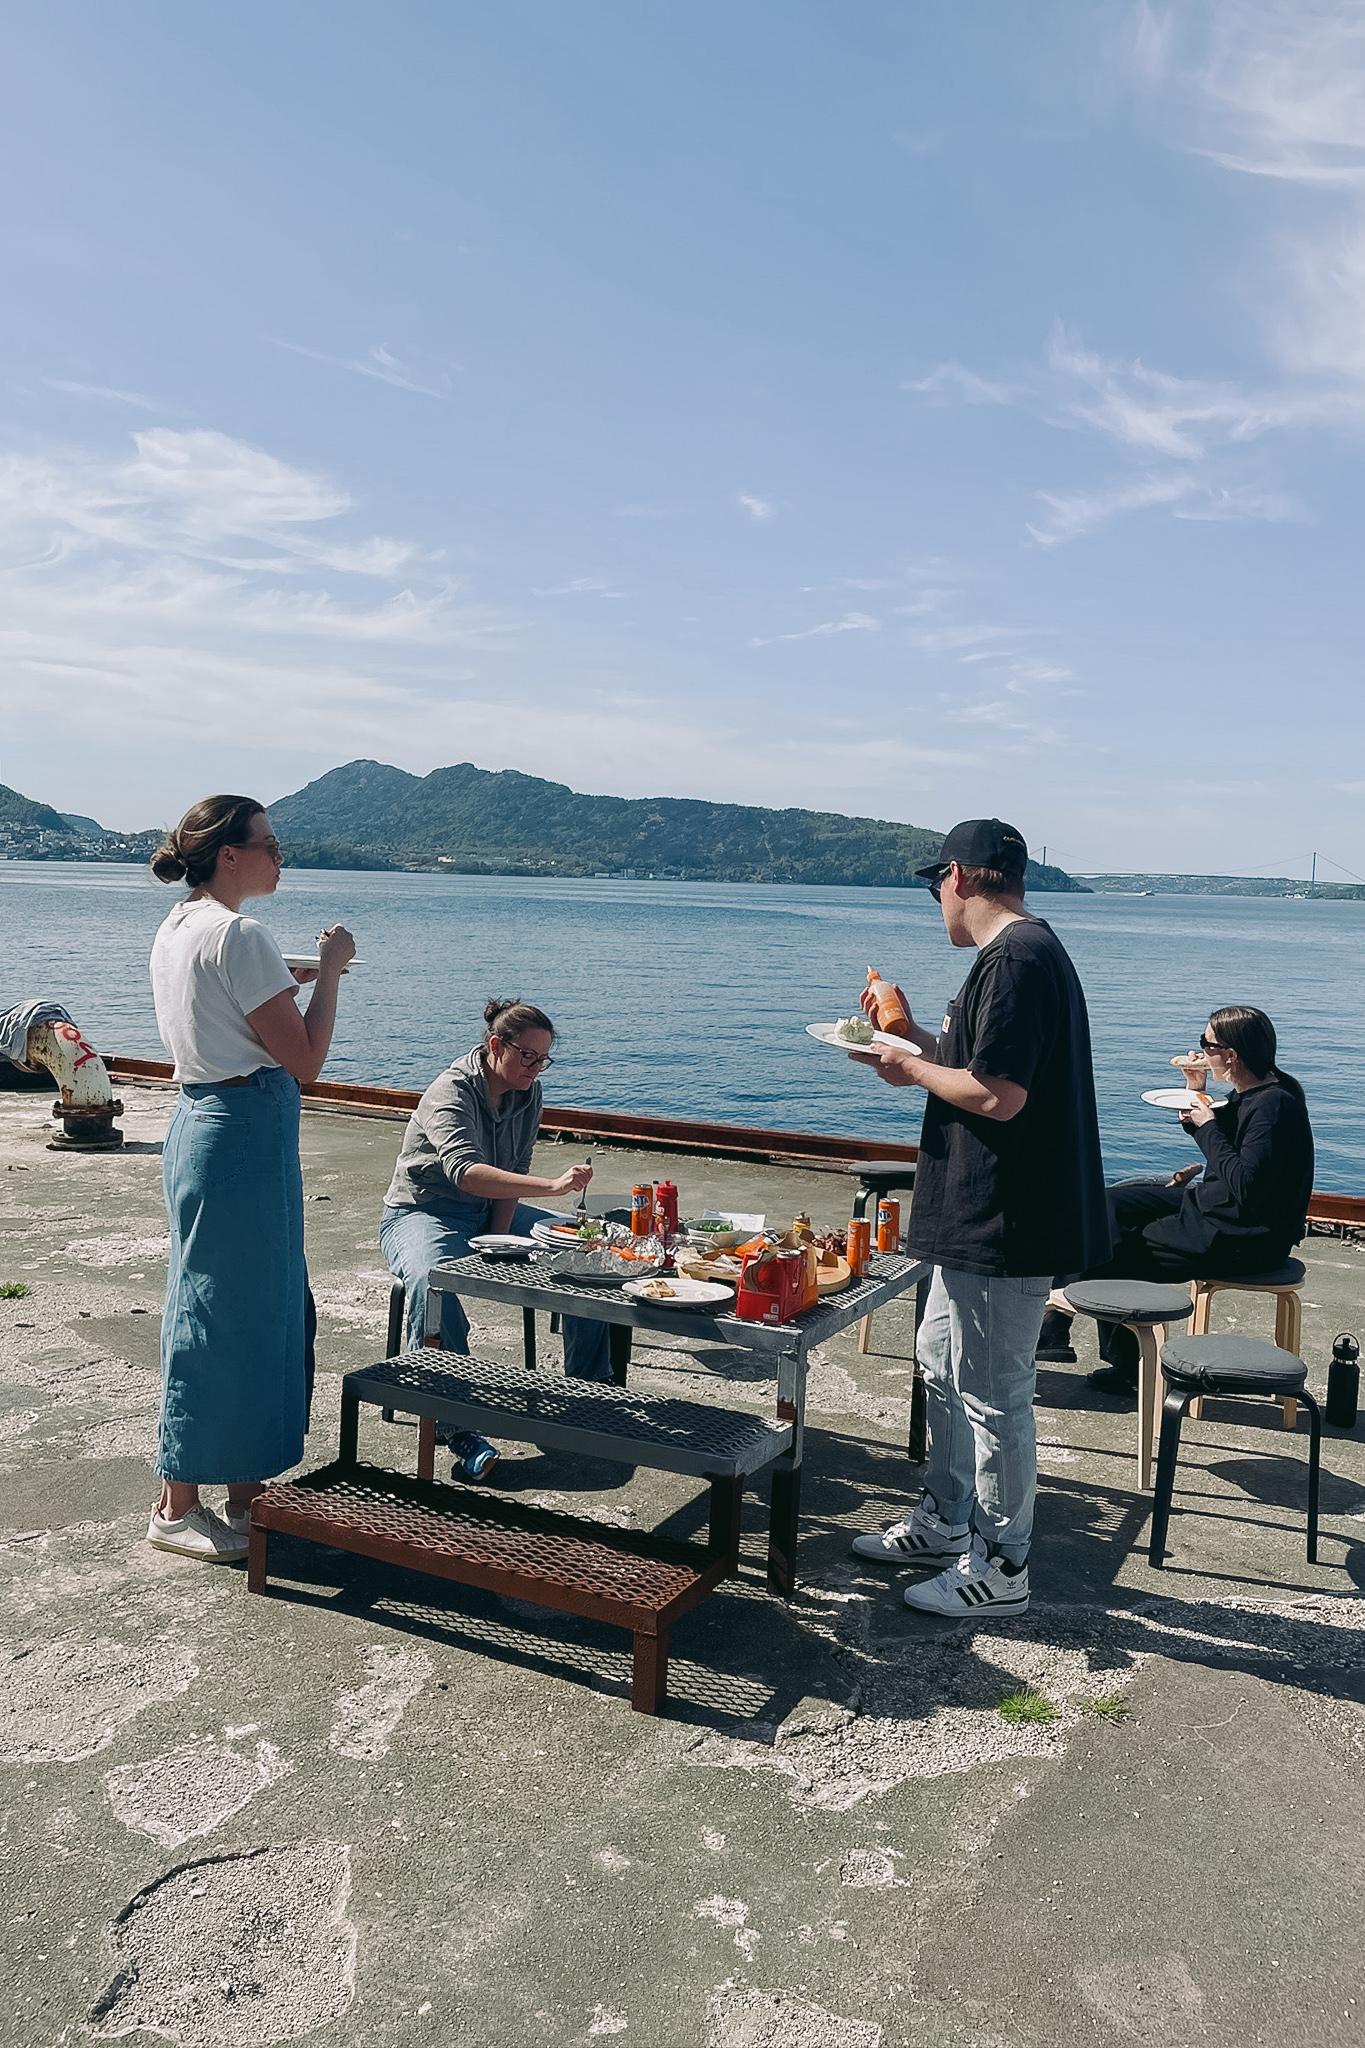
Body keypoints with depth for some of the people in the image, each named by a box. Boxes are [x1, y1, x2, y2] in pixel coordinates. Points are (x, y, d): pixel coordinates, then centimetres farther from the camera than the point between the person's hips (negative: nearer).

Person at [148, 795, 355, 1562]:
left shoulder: (177, 929, 11)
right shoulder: (239, 936, -18)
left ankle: (243, 1488, 29)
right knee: (223, 1317, 1)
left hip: (201, 1120, 10)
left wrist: (290, 979, 14)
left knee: (261, 1307, 17)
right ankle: (178, 1508, 14)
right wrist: (329, 972, -8)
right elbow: (306, 1060, -18)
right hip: (247, 1133, -10)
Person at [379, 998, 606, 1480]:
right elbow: (464, 1171, -42)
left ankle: (588, 1390, 1)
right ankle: (455, 1426, -33)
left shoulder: (527, 1093, -2)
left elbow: (514, 1172, -1)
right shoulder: (452, 1091, -24)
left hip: (492, 1211, 7)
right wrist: (552, 1185, -53)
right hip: (421, 1212, -7)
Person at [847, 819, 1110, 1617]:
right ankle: (945, 1523, 37)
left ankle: (1002, 1569, 17)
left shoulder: (1014, 959, -21)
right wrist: (916, 1036, 14)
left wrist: (914, 1070, -11)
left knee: (993, 1392, 2)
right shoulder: (1027, 950, 13)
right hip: (983, 1216, 11)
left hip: (1007, 1225, -11)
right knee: (943, 1359, 22)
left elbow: (998, 1095, -26)